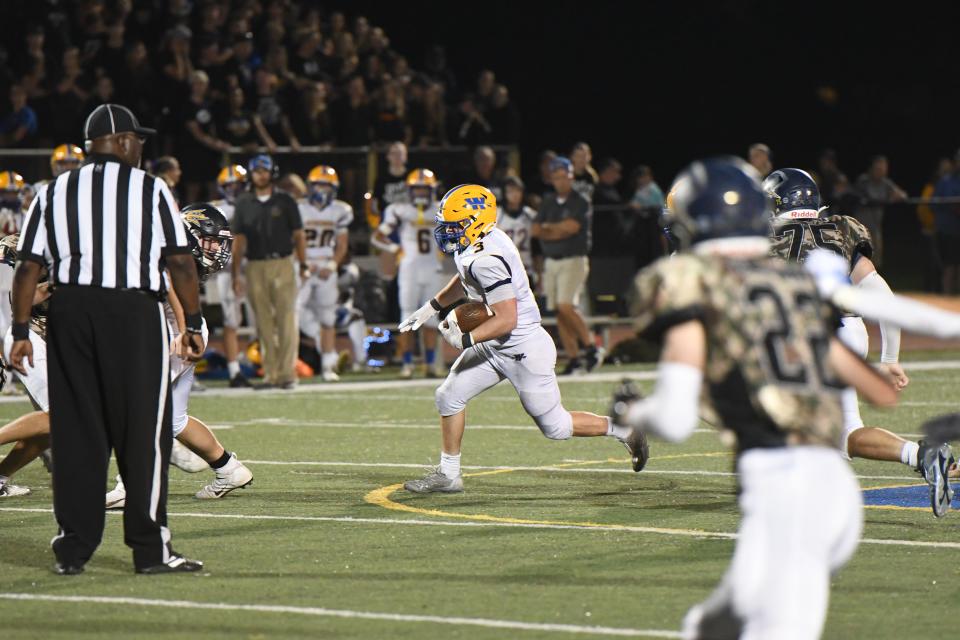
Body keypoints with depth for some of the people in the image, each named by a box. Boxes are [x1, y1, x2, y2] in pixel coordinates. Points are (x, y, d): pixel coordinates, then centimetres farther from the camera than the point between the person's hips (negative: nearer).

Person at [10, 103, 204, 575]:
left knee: (76, 433, 7)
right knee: (142, 433, 1)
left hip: (69, 311, 3)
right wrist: (193, 323, 4)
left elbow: (29, 266, 7)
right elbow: (180, 262, -2)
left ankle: (74, 548, 8)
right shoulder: (149, 189, 3)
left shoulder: (54, 192, 12)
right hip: (134, 311, -3)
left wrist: (21, 332, 9)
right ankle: (150, 549, 1)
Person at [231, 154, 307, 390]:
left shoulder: (285, 202, 4)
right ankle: (270, 374, 8)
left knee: (286, 320, -7)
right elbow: (239, 240, 9)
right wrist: (237, 273, 4)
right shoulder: (244, 203, 9)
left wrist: (303, 265, -1)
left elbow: (298, 235, 6)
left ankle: (287, 373, -5)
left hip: (281, 264, -2)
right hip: (255, 267, 2)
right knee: (264, 324, 4)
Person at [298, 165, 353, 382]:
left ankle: (328, 366, 10)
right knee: (296, 309, -22)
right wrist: (303, 264, -15)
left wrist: (332, 265, -6)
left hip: (326, 270, 2)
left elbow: (341, 246, 10)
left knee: (327, 318, 3)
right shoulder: (298, 209, -5)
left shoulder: (339, 212, 5)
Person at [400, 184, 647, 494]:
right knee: (449, 397, 8)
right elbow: (464, 280, 23)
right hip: (492, 348, 10)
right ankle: (448, 474, 17)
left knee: (555, 426, 3)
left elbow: (507, 320, -30)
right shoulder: (474, 246, 0)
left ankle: (623, 430, 19)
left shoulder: (486, 259, -29)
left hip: (523, 349, -10)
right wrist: (432, 307, 21)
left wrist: (466, 339, -26)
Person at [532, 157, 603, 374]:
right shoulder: (548, 202, 13)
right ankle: (574, 360, 5)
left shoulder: (580, 202, -4)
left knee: (566, 306, -19)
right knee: (558, 311, 2)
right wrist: (559, 231, -9)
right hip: (551, 261, 6)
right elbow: (535, 231, 5)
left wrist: (548, 227, -3)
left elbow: (571, 226, -18)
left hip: (573, 260, -6)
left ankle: (591, 346, -7)